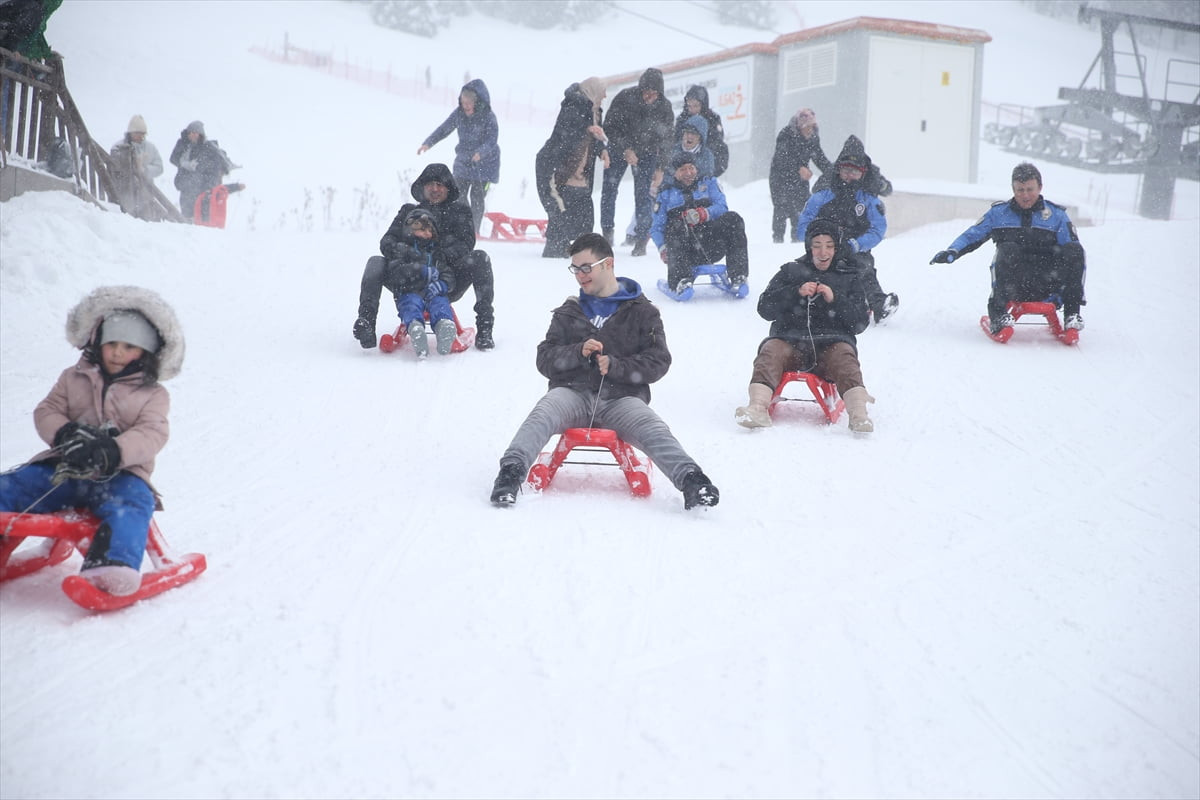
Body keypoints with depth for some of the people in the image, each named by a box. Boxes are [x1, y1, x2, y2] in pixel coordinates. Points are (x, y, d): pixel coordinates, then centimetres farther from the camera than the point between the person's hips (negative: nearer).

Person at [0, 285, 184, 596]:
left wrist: (112, 452, -28)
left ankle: (113, 566, -59)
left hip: (119, 474, -4)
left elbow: (151, 435, -7)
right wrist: (64, 433, -15)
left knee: (130, 502, -37)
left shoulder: (153, 394, 9)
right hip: (64, 467, 4)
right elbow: (46, 411, 11)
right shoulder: (73, 378, 19)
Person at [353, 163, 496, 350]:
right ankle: (366, 324, -29)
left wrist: (442, 257, -24)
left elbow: (466, 243, -3)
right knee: (375, 263, -20)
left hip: (447, 286, -1)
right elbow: (387, 240, 9)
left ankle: (484, 328, -27)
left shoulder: (459, 211, 15)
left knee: (480, 258, -24)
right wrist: (399, 250, -17)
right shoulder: (409, 211, 20)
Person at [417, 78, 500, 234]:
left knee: (476, 197, -6)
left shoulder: (488, 116, -18)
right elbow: (444, 129, 5)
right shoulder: (459, 113, -4)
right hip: (463, 161, 5)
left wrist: (480, 152, -44)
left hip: (484, 164, -5)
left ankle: (474, 230, 5)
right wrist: (427, 143, -5)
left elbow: (492, 140, -24)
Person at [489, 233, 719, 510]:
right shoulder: (568, 313, 22)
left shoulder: (642, 312, 14)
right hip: (573, 392, 2)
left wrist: (616, 366, -12)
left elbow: (658, 362, 5)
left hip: (622, 397, -2)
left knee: (652, 429, -32)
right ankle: (511, 472, -46)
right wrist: (578, 352, -8)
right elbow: (544, 360, 13)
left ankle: (692, 481, -47)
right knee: (542, 414, -32)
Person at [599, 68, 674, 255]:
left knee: (643, 195, -9)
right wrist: (625, 149, -26)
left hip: (646, 154, 0)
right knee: (609, 189, -2)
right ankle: (607, 232, 13)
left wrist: (660, 167, -6)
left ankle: (641, 240, -4)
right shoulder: (624, 98, -21)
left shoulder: (664, 107, -14)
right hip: (618, 149, 0)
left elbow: (666, 139, -3)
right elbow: (609, 127, -15)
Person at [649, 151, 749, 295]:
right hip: (685, 252, -1)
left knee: (733, 218, -25)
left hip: (712, 247, 1)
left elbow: (722, 207, 7)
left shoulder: (708, 183, 24)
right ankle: (680, 280, -48)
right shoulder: (667, 193, 22)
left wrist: (704, 214, -16)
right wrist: (663, 249, -6)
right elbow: (657, 228, 15)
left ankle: (738, 275, -31)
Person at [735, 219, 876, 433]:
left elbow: (860, 323, 10)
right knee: (771, 351, -29)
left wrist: (835, 299, -6)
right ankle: (757, 407, -50)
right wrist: (796, 292, -6)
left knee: (844, 356, -32)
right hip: (790, 341, 0)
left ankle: (858, 415, -48)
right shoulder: (791, 271, 20)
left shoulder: (849, 277, 21)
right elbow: (765, 308, 8)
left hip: (831, 343, 0)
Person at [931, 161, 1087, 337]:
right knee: (1008, 250, -33)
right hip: (1013, 284, -1)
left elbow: (1072, 254, 6)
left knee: (1074, 250, -24)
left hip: (1045, 283, 1)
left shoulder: (1056, 215, 12)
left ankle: (1072, 313, -21)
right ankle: (998, 313, -30)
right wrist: (952, 252, -11)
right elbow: (971, 236, 11)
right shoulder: (999, 213, 12)